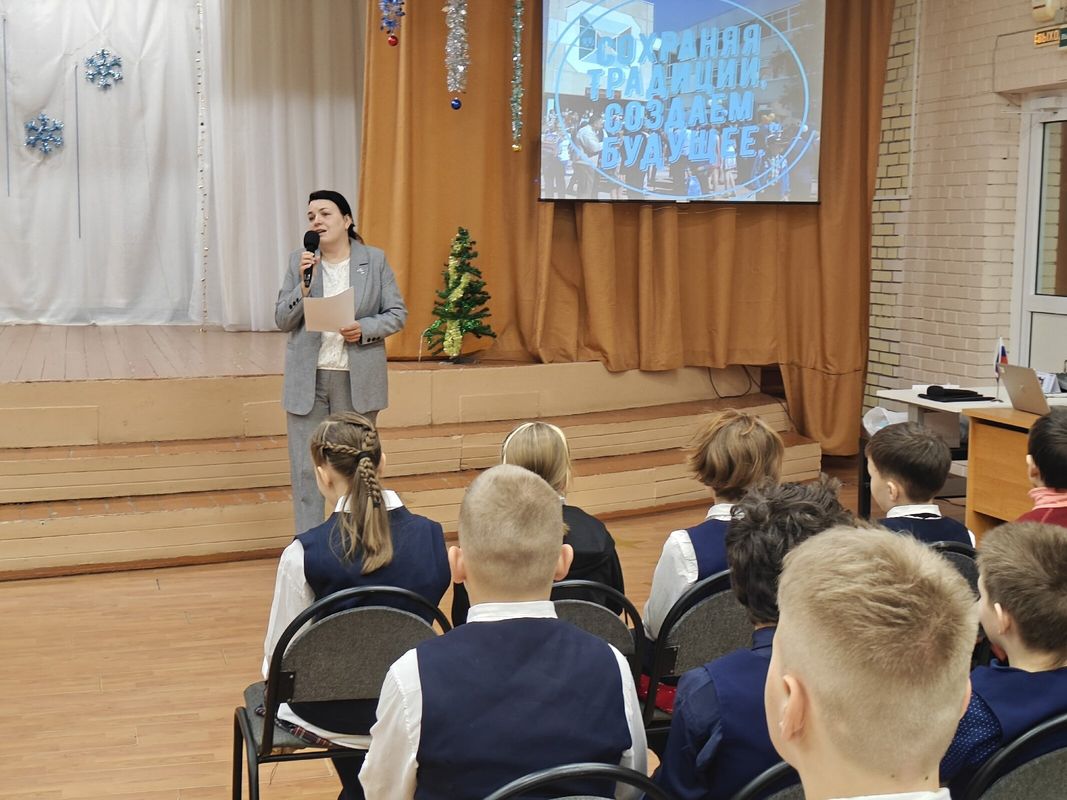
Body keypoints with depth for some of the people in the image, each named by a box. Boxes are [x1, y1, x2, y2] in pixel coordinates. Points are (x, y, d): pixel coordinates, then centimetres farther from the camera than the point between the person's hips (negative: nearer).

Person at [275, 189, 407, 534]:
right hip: (307, 379, 1)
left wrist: (364, 329, -16)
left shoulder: (375, 260, -1)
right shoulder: (299, 261, 2)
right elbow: (282, 321, 1)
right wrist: (304, 285, -15)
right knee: (306, 469, 1)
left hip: (357, 380, 0)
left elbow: (397, 314, 2)